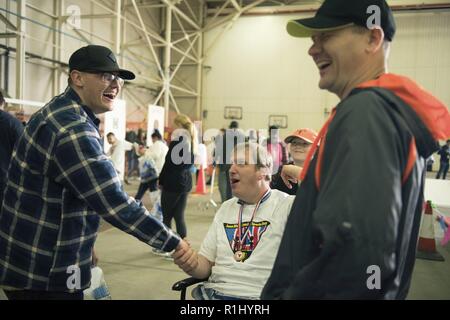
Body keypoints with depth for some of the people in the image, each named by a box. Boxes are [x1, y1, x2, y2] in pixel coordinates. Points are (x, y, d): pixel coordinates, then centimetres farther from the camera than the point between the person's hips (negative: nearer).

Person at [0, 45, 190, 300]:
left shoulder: (63, 115, 10)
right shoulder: (71, 130, -24)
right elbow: (113, 202, -29)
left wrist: (83, 245, 17)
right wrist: (173, 242, -21)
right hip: (43, 273, -10)